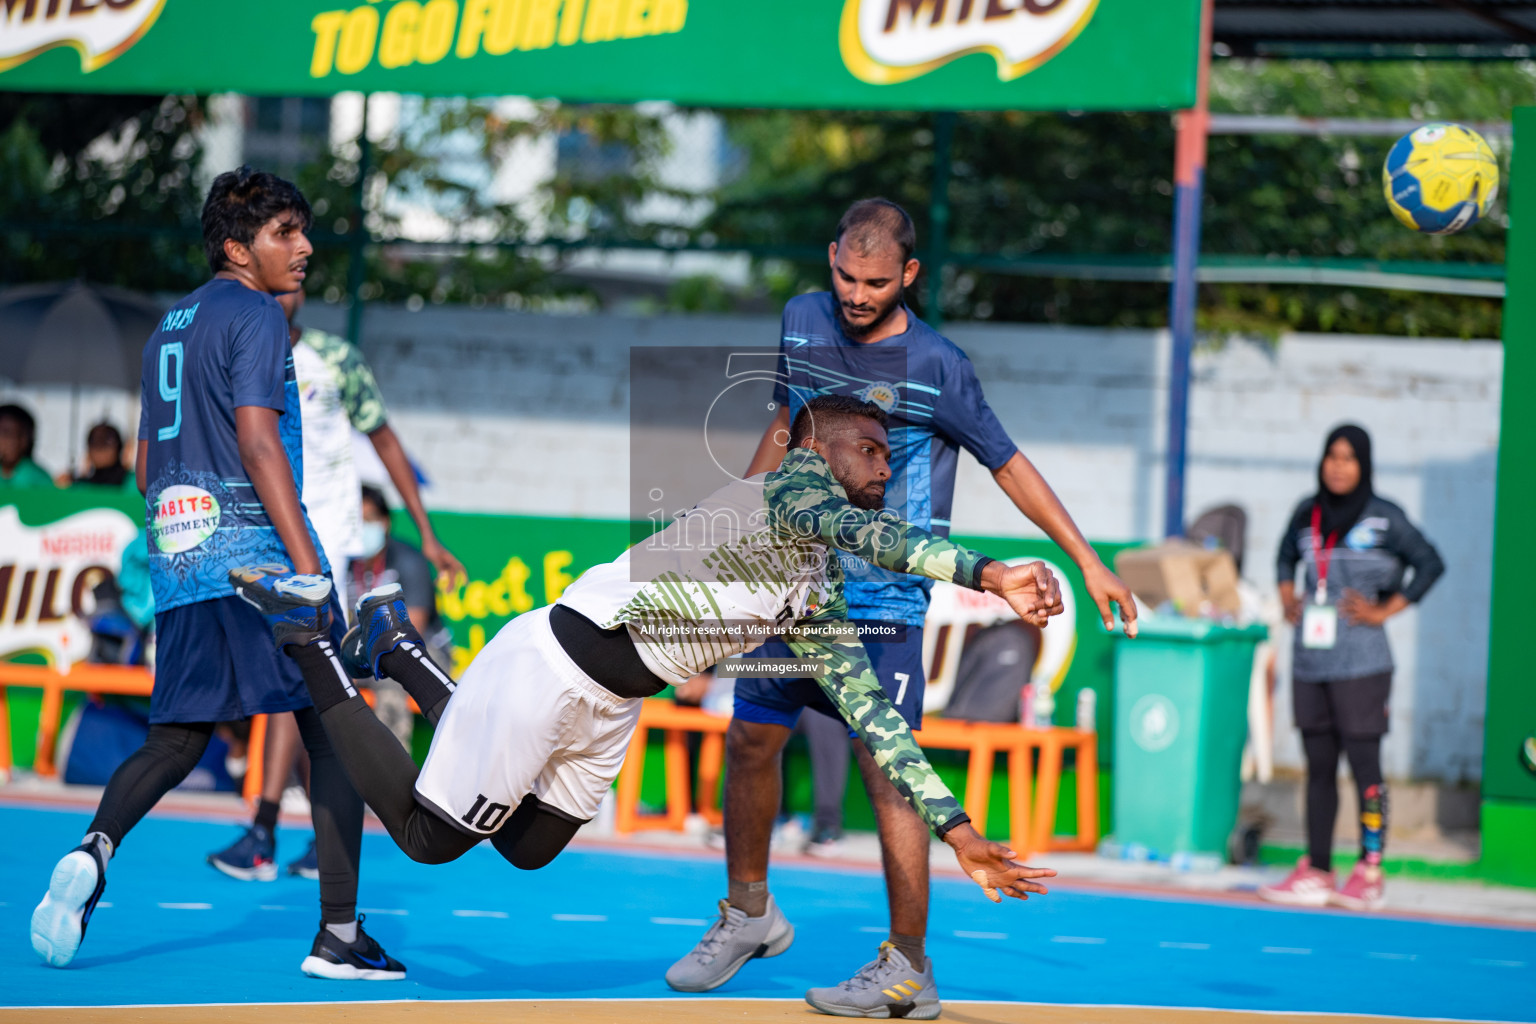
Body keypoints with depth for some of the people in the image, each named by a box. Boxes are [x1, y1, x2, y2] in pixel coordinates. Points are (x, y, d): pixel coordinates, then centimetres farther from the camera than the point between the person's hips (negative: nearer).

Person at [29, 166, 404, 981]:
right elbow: (258, 441, -16)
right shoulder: (254, 315, -5)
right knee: (334, 730, -2)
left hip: (177, 559, 8)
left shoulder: (167, 328, 20)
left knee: (177, 737, 13)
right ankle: (339, 936, -5)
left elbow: (146, 467, 23)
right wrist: (309, 568, -20)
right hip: (256, 552, -8)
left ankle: (95, 846, -15)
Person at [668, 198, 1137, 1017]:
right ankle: (748, 914, 31)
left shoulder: (937, 367, -14)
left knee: (885, 770, -11)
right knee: (750, 742, 10)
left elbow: (1008, 464, -4)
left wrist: (1087, 562, -4)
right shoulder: (803, 320, 1)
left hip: (883, 601, -5)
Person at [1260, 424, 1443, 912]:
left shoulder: (1383, 517, -5)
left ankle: (1369, 874, -5)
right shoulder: (1308, 513, 10)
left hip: (1359, 664, -5)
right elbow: (1287, 555, 29)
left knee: (1363, 762, -6)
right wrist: (1288, 597, 12)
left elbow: (1429, 563, -3)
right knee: (1318, 767, 9)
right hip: (1310, 662, 5)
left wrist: (1386, 611, -6)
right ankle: (1315, 872, 13)